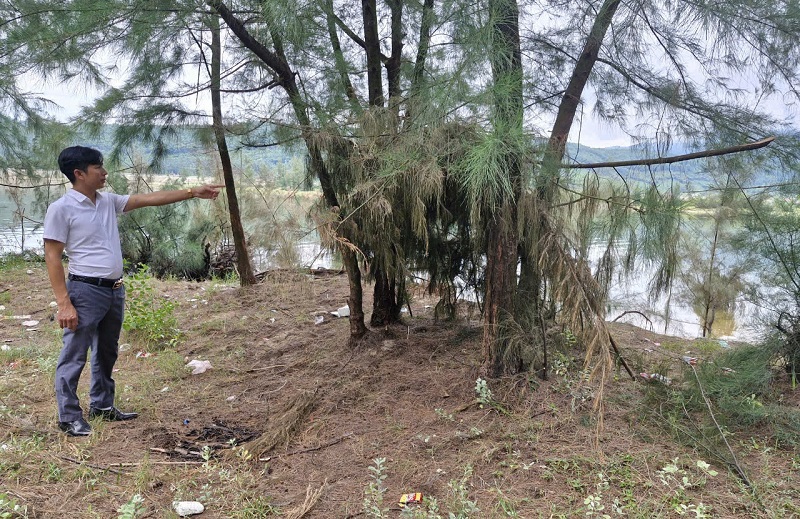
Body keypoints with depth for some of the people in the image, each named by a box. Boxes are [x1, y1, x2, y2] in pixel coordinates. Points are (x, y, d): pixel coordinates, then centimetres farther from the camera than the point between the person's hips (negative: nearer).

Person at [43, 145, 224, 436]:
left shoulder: (108, 201, 9)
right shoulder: (61, 209, -12)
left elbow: (148, 199, 11)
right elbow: (52, 257, -13)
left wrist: (193, 192, 7)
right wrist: (64, 303, -18)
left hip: (115, 289, 8)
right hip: (85, 291, -8)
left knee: (107, 353, 18)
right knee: (74, 357, 1)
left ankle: (102, 406, 33)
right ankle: (69, 417, 12)